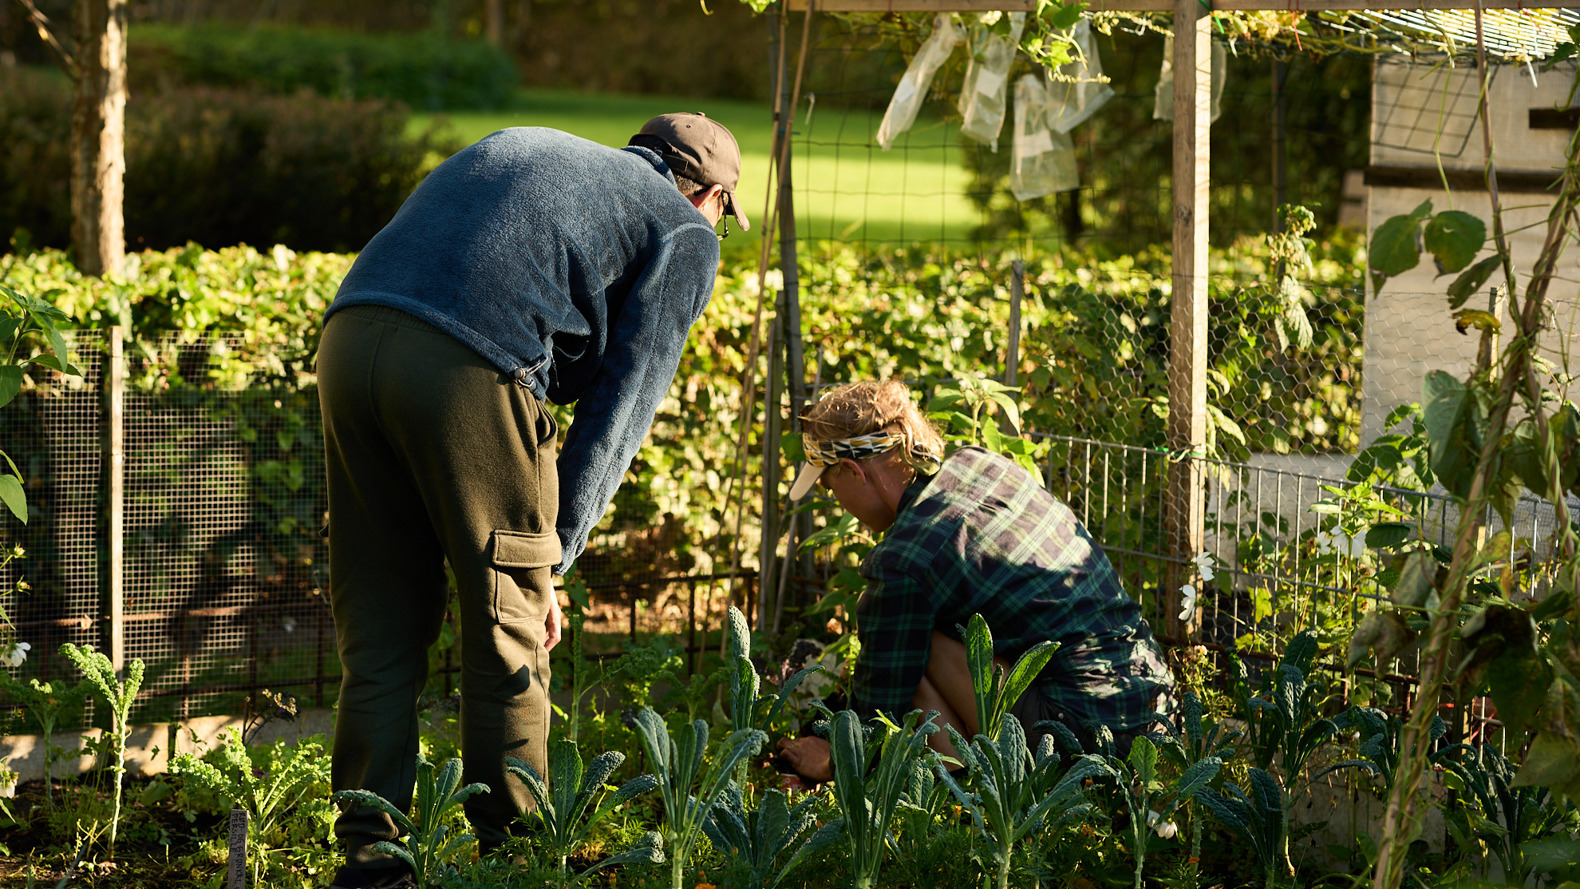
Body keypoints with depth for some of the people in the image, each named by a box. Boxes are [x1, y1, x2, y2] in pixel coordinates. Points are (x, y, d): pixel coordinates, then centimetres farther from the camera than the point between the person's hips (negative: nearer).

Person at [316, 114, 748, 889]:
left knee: (378, 627, 13)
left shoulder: (519, 148, 34)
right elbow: (620, 410, 10)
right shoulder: (685, 234, 17)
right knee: (508, 629, 9)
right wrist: (550, 558, 11)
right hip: (468, 368, -6)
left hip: (350, 333, 6)